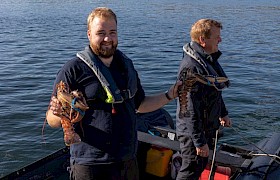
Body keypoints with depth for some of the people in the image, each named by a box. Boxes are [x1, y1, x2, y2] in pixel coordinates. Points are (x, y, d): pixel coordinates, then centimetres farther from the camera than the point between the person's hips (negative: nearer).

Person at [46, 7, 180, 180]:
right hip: (90, 166, -5)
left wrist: (169, 96, 5)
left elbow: (139, 104, 17)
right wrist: (59, 114, -31)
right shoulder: (73, 70, -11)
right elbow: (52, 121, -9)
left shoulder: (126, 65, 8)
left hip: (128, 161, 6)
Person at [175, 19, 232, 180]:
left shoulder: (209, 59, 4)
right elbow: (190, 110, -28)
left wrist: (223, 113, 26)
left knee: (201, 165, 23)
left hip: (208, 128, 10)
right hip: (193, 132, -10)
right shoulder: (191, 67, -28)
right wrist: (200, 142, -25)